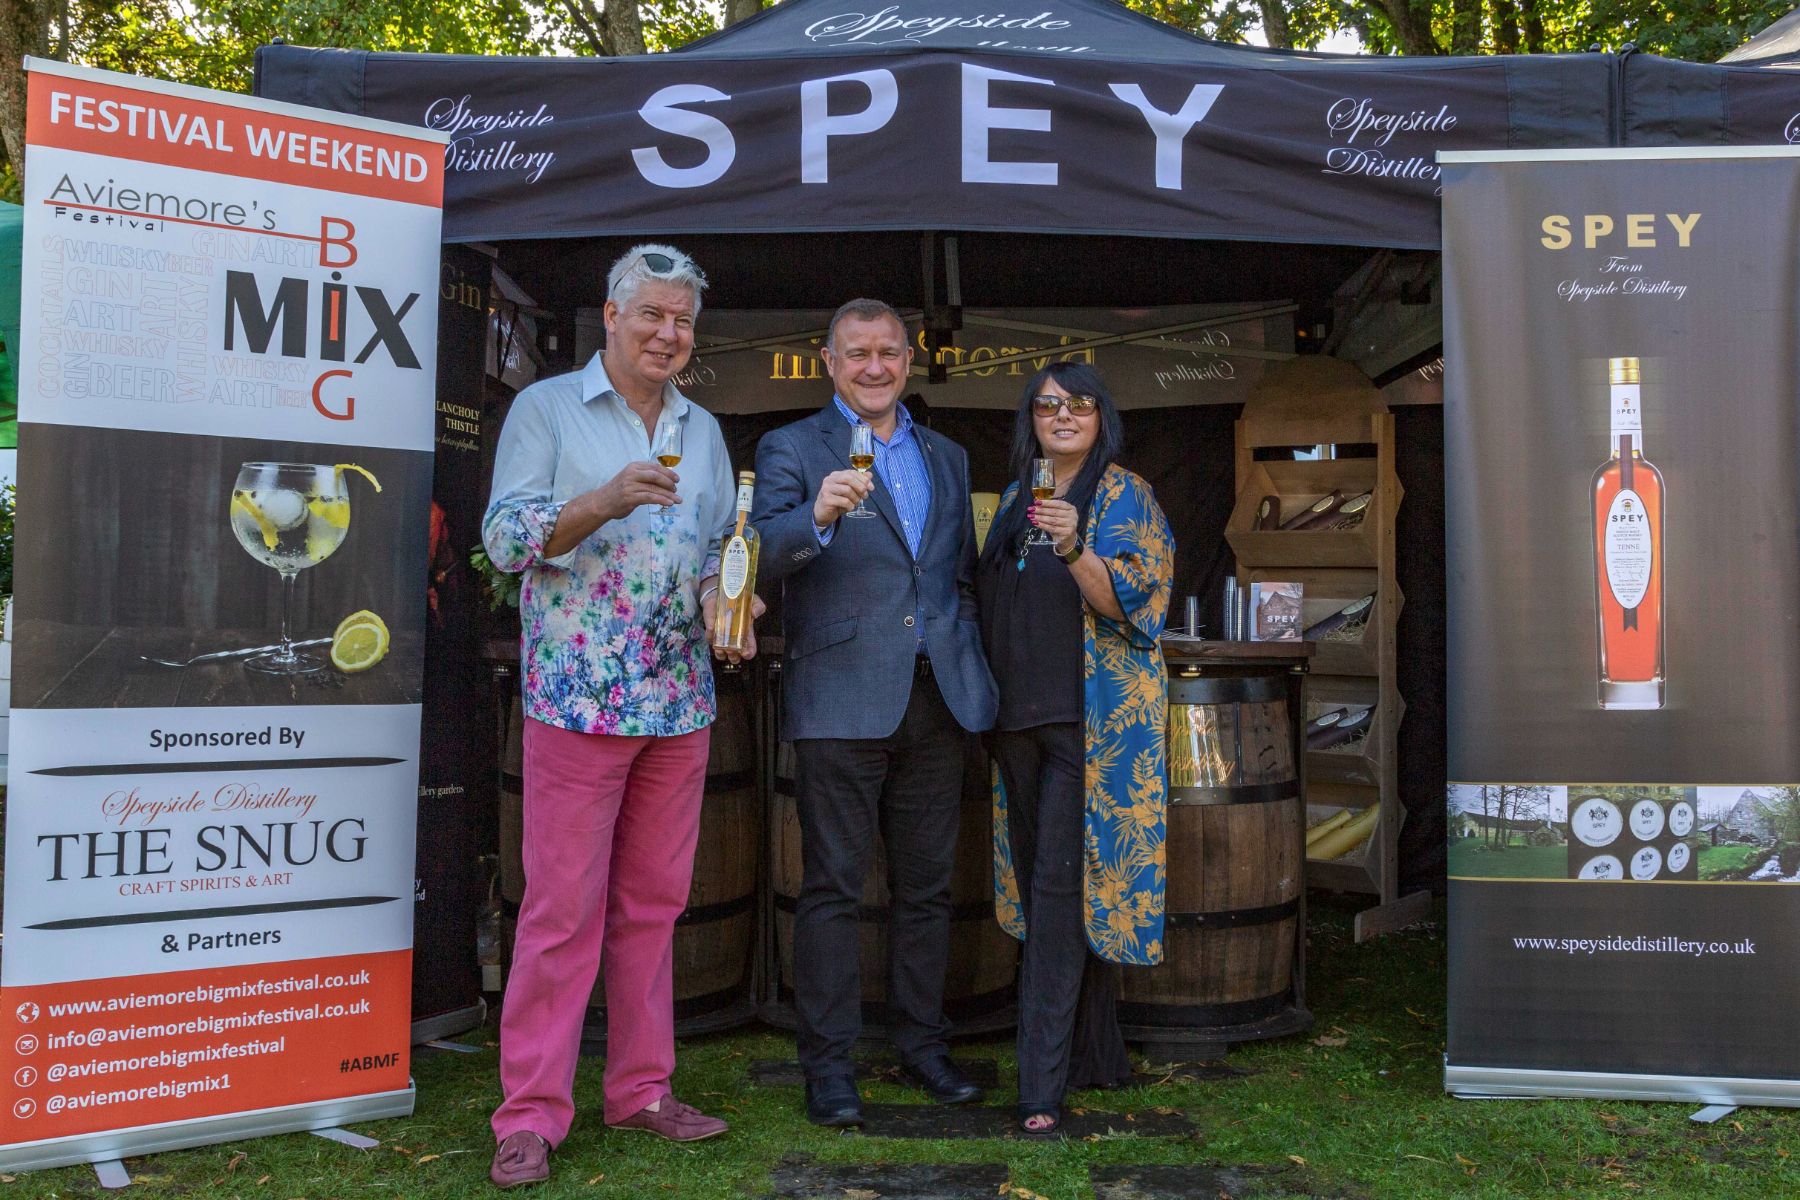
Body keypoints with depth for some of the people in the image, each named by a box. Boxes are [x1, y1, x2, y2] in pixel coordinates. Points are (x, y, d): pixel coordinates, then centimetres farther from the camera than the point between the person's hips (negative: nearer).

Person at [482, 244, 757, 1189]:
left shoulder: (703, 430, 16)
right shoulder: (546, 409, 2)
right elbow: (505, 536, -6)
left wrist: (720, 591, -2)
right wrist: (604, 502, -21)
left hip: (678, 700, 5)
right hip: (578, 695, -5)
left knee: (653, 904, 11)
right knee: (562, 908, -3)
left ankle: (641, 1090, 22)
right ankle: (531, 1113, 8)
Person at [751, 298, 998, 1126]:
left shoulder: (947, 457, 18)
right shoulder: (791, 450, 3)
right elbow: (764, 556, -12)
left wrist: (975, 671, 12)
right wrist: (818, 515, -31)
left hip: (938, 698, 5)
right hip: (843, 699, -5)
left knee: (926, 885, 12)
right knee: (832, 888, 0)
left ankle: (921, 1043, 25)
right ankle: (828, 1065, 10)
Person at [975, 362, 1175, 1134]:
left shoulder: (1124, 497, -1)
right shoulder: (1015, 497, 17)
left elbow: (1123, 604, -13)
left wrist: (1073, 548, -30)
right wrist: (991, 705, 14)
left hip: (1092, 715, -6)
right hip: (1020, 714, 6)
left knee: (1059, 882, -10)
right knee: (1045, 882, 9)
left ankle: (1042, 1082, -6)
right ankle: (1097, 1055, 22)